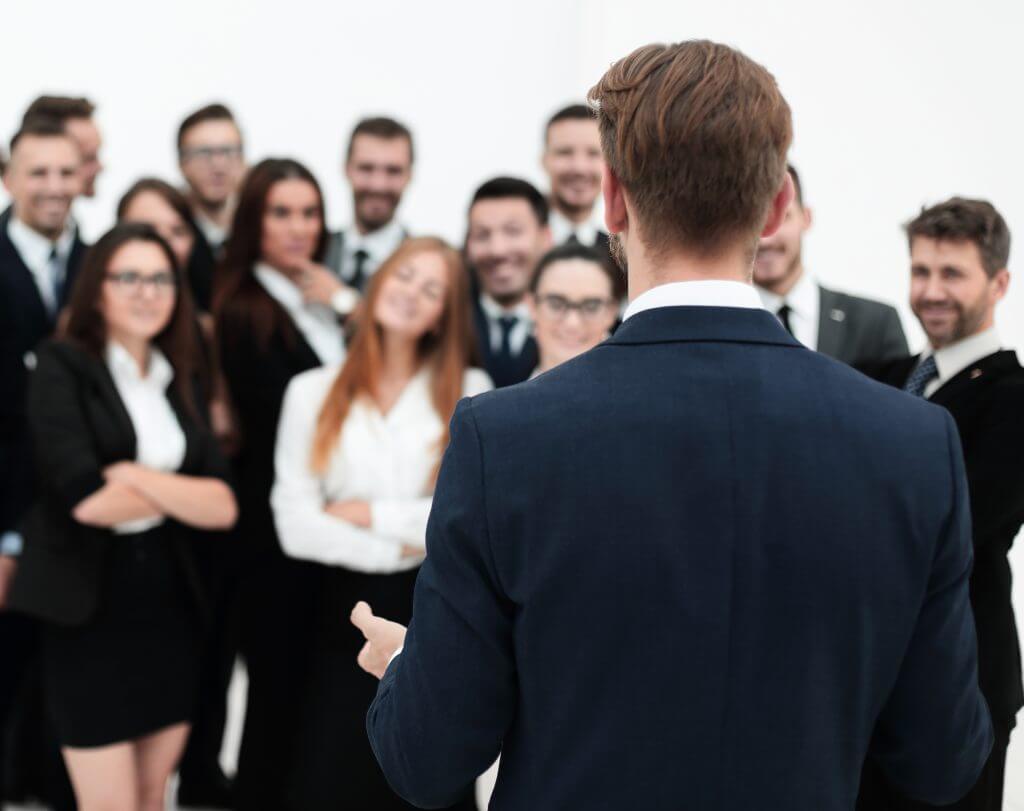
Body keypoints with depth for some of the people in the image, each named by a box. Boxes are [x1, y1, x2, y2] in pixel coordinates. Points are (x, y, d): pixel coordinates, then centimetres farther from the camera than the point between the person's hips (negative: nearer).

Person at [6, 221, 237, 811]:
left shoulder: (180, 384, 12)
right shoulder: (63, 369, -5)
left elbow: (224, 507, 0)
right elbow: (85, 498, -17)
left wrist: (138, 476, -13)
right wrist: (185, 493, -4)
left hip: (171, 606, 5)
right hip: (90, 610, -5)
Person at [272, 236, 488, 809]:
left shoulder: (470, 392, 0)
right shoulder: (313, 392, 3)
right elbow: (295, 523, -6)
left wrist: (371, 515, -9)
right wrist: (398, 547, -9)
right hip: (348, 614, 1)